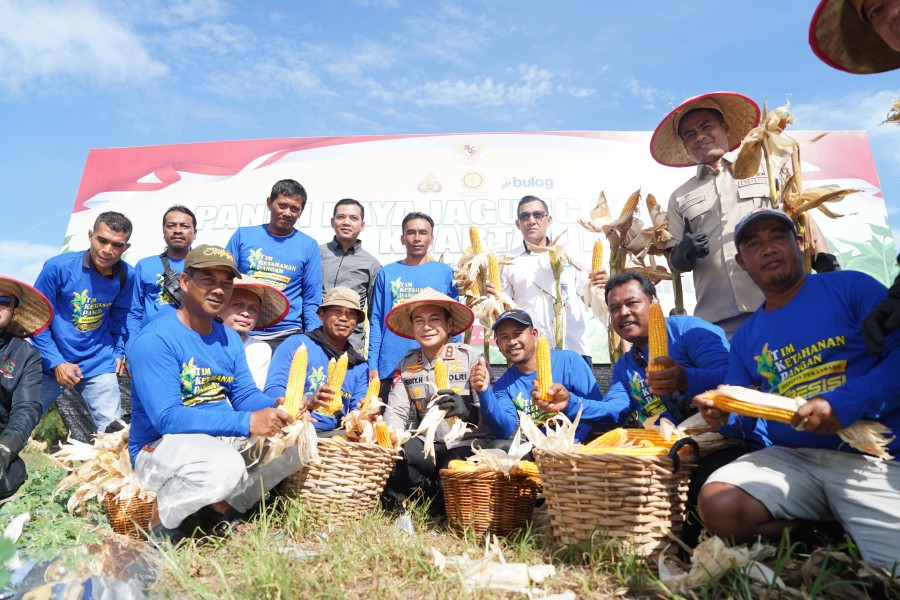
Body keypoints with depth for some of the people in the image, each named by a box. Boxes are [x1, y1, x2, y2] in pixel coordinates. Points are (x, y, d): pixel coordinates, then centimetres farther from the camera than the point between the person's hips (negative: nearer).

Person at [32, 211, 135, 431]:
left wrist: (119, 353, 7)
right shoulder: (58, 267, -15)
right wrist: (56, 363, -13)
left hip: (99, 365, 1)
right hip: (53, 364, -1)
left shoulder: (126, 275, -6)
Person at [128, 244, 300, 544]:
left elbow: (245, 395, 3)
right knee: (226, 465, -37)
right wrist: (247, 422, -33)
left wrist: (276, 406, -21)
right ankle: (162, 517, -5)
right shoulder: (155, 339, -17)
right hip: (160, 445, -7)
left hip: (224, 439, 7)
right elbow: (167, 418, -25)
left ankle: (228, 504, 5)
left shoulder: (229, 339, 7)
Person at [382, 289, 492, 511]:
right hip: (425, 443, 4)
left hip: (467, 443, -3)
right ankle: (431, 493, 1)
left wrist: (468, 411, -36)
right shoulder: (406, 365, 9)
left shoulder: (472, 358, -6)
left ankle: (439, 506, 5)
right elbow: (396, 411, 0)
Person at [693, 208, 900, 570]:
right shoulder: (745, 339, 13)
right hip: (792, 458, 4)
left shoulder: (850, 288, 2)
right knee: (718, 508, -21)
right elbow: (743, 418, 13)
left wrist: (846, 403, -23)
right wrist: (724, 417, -10)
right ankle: (826, 530, 3)